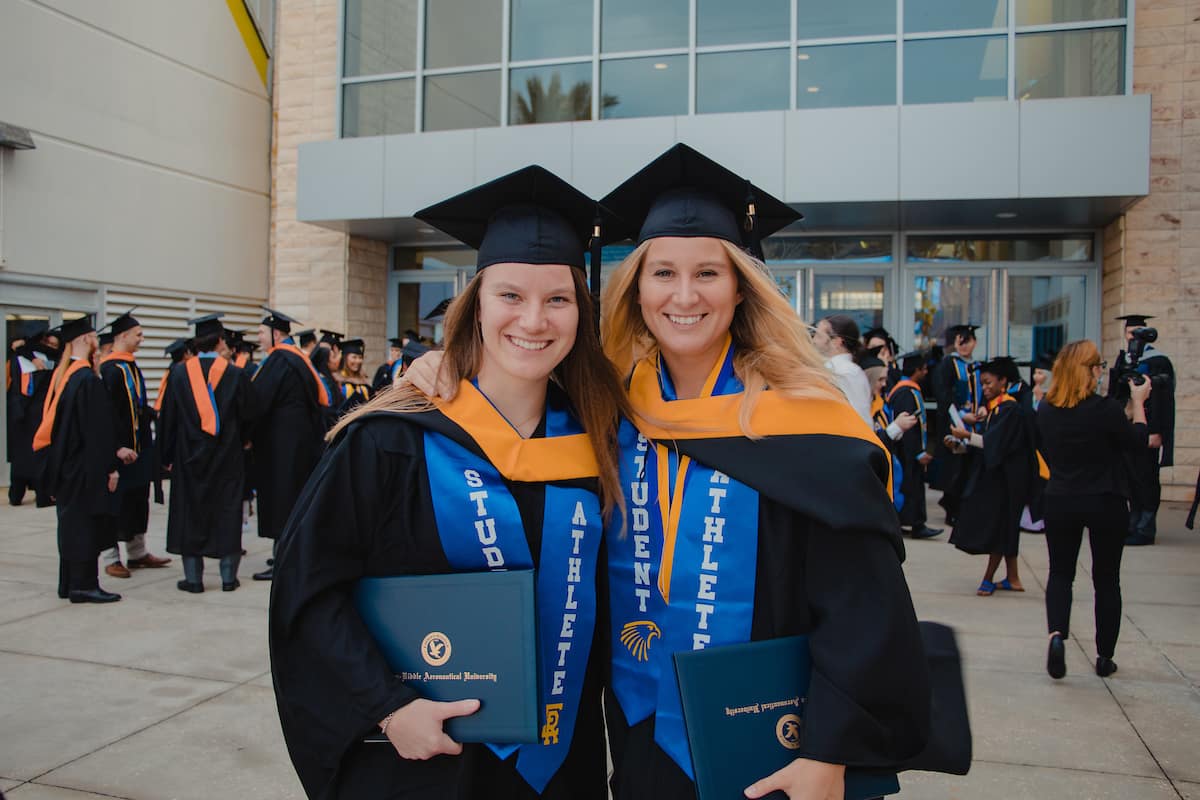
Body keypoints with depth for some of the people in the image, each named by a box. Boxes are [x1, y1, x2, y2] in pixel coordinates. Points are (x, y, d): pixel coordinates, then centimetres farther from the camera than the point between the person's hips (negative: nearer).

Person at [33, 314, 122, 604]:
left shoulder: (60, 374, 9)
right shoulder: (89, 379, -18)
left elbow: (53, 420, 15)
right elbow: (100, 428, -20)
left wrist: (58, 460, 20)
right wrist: (111, 467, -16)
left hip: (64, 463, 9)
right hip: (86, 466, -9)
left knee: (70, 523, 15)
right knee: (85, 524, -2)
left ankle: (68, 584, 23)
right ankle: (83, 585, 3)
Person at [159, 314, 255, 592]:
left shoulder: (180, 372, -3)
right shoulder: (235, 373, -7)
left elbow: (169, 416, 1)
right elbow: (247, 414, 0)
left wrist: (168, 455, 9)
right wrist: (241, 442, 17)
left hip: (189, 455, 1)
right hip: (227, 456, -1)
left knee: (190, 512, 9)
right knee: (227, 510, 7)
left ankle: (193, 578, 10)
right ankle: (228, 576, 10)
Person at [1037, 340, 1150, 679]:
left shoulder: (1046, 410, -4)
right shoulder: (1106, 408, -18)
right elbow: (1137, 442, -2)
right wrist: (1138, 402, 9)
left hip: (1060, 503, 3)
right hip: (1107, 504, -2)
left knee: (1060, 573, 14)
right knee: (1106, 580, 13)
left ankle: (1056, 634, -10)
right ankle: (1105, 657, 22)